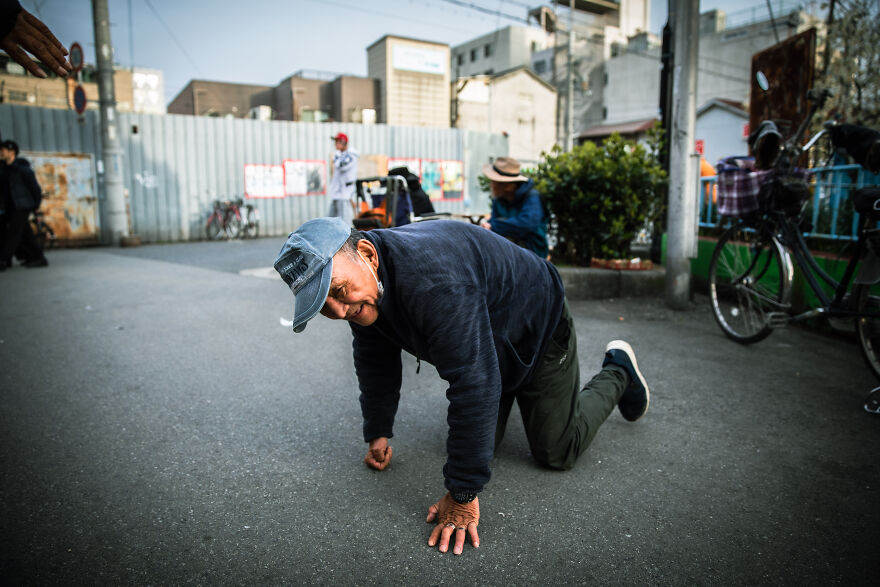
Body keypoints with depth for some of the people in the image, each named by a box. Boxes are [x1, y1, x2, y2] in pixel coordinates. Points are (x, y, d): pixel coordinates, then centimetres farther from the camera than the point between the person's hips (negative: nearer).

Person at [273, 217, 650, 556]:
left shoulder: (433, 280, -46)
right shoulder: (360, 292, -16)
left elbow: (473, 385, -45)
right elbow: (376, 363, 2)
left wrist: (463, 494, -38)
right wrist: (377, 433, 5)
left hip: (539, 329, -7)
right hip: (486, 340, 7)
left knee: (556, 452, 2)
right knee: (482, 441, 13)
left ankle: (618, 371, 24)